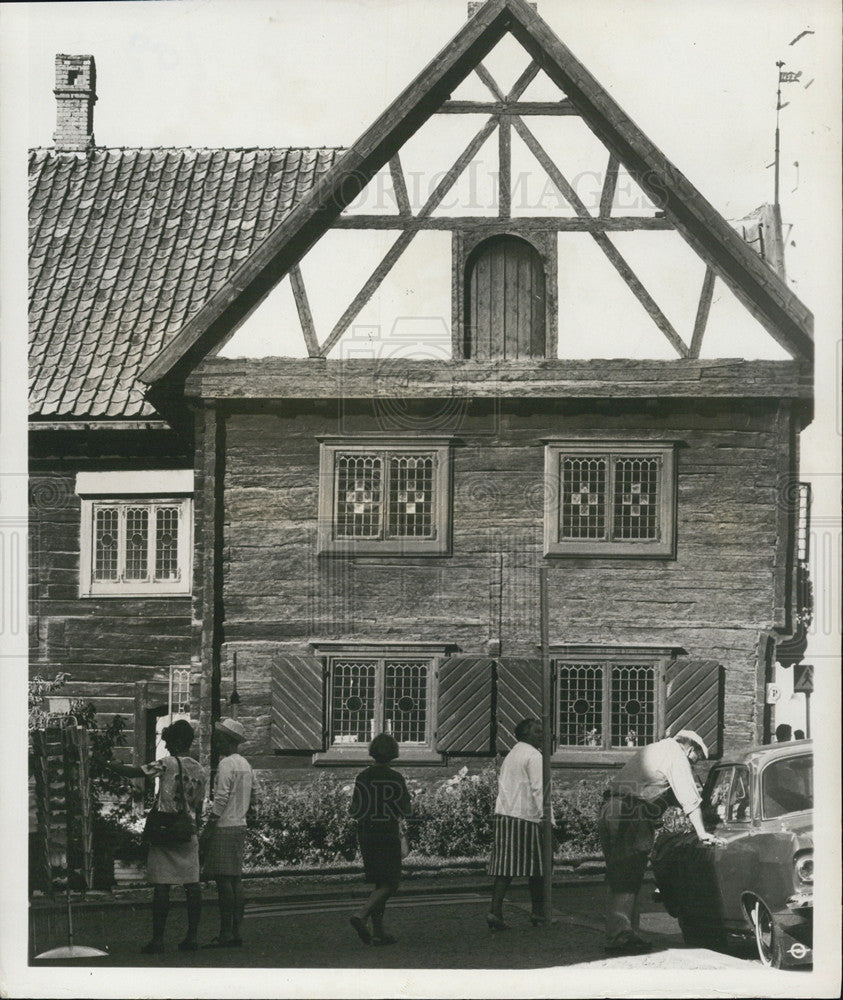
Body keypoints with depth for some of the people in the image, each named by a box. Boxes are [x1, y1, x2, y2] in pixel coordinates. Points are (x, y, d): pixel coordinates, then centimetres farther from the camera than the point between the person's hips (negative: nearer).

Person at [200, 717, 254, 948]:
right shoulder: (245, 764, 16)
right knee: (236, 879, 8)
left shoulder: (226, 764, -12)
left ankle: (225, 933, -10)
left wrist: (207, 831, -15)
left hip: (224, 827, -9)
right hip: (240, 826, 9)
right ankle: (236, 932, 8)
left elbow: (221, 801, -17)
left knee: (224, 880, -8)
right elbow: (250, 799, 20)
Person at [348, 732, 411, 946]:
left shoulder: (362, 778, 1)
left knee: (380, 884, 12)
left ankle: (378, 932, 8)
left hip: (366, 834, 5)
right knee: (389, 884, 0)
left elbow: (355, 812, 1)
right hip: (388, 834, -5)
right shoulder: (395, 778, -10)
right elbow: (405, 810, -6)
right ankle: (361, 916, -21)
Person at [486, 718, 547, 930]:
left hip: (503, 815, 8)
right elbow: (537, 789, -14)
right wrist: (544, 815, -13)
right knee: (536, 866, 4)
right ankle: (538, 911, 11)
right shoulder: (533, 756, -7)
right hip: (525, 817, -8)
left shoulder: (510, 755, 21)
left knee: (505, 866, 2)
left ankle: (495, 911, -9)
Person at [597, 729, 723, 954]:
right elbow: (690, 800, -7)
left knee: (620, 879, 11)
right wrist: (701, 832, -6)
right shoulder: (677, 757, -1)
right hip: (632, 817, -9)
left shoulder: (649, 750, 27)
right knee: (627, 882, -9)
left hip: (609, 809, 9)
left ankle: (629, 935, 13)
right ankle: (620, 937, -14)